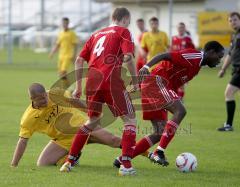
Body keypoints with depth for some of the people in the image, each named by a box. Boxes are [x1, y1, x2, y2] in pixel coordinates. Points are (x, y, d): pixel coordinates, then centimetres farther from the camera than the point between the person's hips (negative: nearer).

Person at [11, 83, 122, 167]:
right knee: (42, 164, -12)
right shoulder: (28, 119, -17)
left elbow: (74, 101, 1)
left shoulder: (54, 95, -16)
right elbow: (22, 141, -15)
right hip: (63, 140, 1)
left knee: (112, 140, -14)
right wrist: (13, 165, -21)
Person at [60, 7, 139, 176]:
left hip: (93, 80, 6)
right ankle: (126, 165, -8)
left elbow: (79, 60, 20)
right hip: (111, 80, -6)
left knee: (92, 122, 23)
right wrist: (135, 81, -1)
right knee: (130, 119, 5)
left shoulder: (97, 34, 24)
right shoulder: (123, 32, 7)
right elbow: (128, 57, -9)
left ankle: (69, 162, 18)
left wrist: (79, 86, 24)